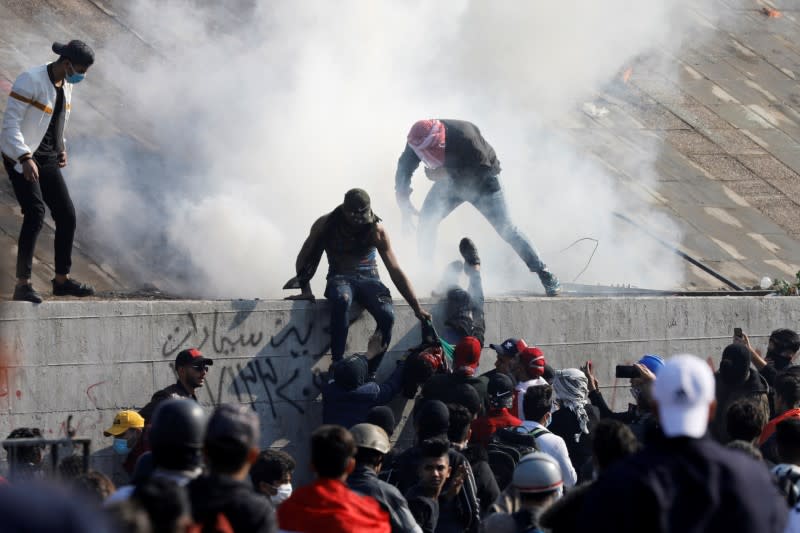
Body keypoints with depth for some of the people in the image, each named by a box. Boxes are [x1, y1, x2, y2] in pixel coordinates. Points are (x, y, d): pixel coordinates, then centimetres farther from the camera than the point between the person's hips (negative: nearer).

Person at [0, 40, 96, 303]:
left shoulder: (66, 85, 7)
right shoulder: (30, 81, -18)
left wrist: (62, 148, 11)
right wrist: (25, 158, -31)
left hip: (47, 158, 8)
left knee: (67, 215, 5)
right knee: (35, 213, -21)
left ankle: (62, 280, 20)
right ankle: (23, 285, -21)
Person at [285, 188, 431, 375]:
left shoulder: (376, 230, -3)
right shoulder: (326, 225, -3)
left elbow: (396, 271, -1)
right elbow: (305, 258, 7)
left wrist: (417, 308, -4)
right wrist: (305, 290, -8)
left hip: (368, 278, 1)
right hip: (340, 278, -1)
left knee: (387, 314, -33)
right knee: (342, 300, -40)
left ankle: (371, 372, -22)